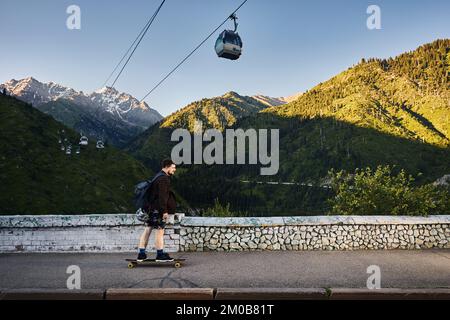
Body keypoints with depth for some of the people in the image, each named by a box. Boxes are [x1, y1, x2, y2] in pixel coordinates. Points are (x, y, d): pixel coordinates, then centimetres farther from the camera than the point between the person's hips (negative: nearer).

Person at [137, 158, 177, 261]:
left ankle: (141, 254, 14)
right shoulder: (164, 179, -15)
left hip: (151, 208, 10)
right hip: (157, 209, -10)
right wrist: (164, 211, -20)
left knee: (147, 230, 10)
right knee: (160, 230, -3)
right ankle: (160, 254, 4)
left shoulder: (159, 177, 18)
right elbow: (162, 197, -20)